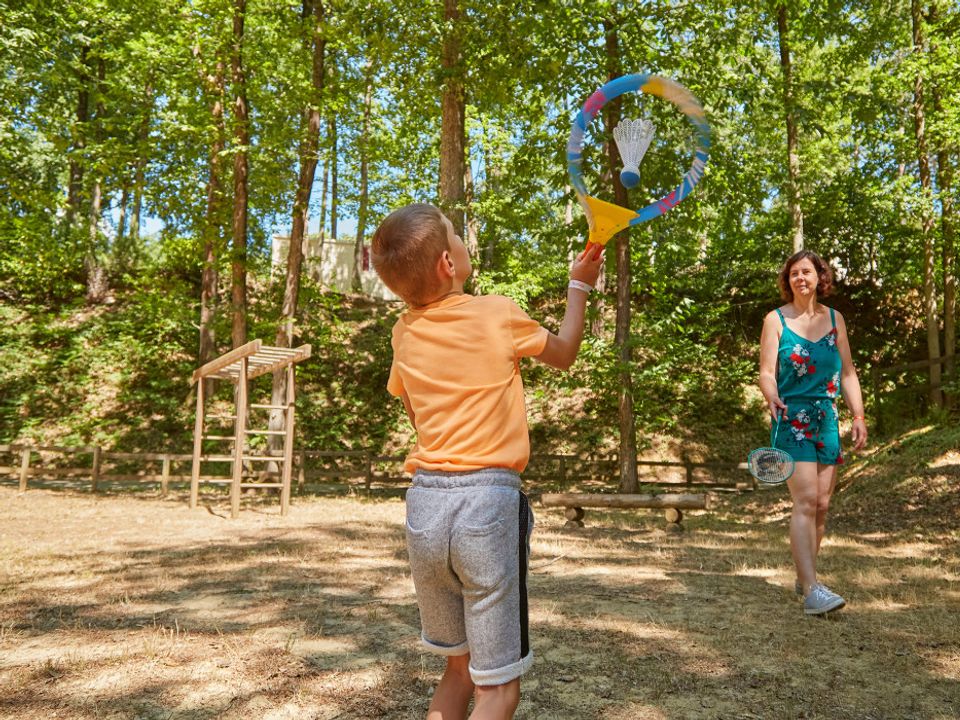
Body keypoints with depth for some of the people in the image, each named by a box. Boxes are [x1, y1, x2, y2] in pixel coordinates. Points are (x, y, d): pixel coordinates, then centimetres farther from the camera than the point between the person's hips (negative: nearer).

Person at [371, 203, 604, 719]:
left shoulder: (404, 333, 6)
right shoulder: (498, 314, -6)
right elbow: (563, 354, 15)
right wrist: (579, 285, 24)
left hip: (424, 502, 5)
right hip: (488, 500, -5)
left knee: (459, 669, 21)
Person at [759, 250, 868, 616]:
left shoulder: (834, 318, 12)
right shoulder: (776, 320, 0)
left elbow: (847, 372, 13)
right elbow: (766, 372, -7)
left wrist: (858, 415, 5)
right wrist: (772, 397, -28)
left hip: (827, 420, 5)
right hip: (792, 421, -5)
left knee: (821, 505, 6)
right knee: (806, 501, -15)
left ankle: (803, 579, 20)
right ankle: (812, 590, -17)